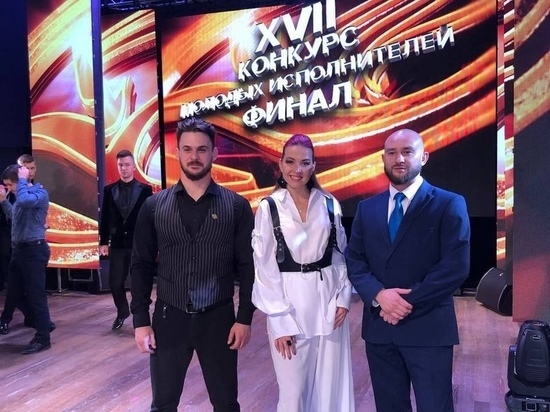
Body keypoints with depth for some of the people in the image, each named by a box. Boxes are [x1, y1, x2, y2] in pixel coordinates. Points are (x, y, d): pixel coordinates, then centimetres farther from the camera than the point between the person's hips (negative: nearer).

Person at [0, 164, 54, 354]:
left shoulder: (40, 193, -12)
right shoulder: (23, 195, 12)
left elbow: (24, 201, -34)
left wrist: (22, 179, -20)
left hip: (34, 249, -9)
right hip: (19, 249, 9)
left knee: (35, 294, -3)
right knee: (16, 292, 15)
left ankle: (42, 338, 8)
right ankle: (44, 323, 29)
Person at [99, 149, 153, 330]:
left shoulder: (145, 189, -2)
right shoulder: (109, 190, 5)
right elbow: (105, 218, 6)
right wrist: (103, 242, 2)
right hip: (117, 243, 2)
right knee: (115, 283, 7)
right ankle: (122, 312, 31)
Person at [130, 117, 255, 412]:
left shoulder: (236, 206, -3)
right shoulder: (155, 206, 0)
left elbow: (247, 266, -1)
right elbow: (142, 266, 2)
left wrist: (245, 318, -5)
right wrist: (140, 321, -2)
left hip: (219, 319, -1)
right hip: (168, 319, 1)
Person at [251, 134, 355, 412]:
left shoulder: (330, 204, 3)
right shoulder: (268, 207, -5)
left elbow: (341, 255, 10)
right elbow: (264, 269, -6)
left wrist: (343, 297, -3)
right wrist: (280, 321, -9)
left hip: (328, 303, 3)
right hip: (288, 307, -2)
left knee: (331, 388, 10)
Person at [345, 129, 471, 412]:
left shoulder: (449, 204, -4)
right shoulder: (367, 208, 10)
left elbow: (456, 267, -12)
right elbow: (354, 261, 4)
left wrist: (409, 303, -14)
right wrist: (379, 295, -14)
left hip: (428, 328, -4)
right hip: (378, 327, 4)